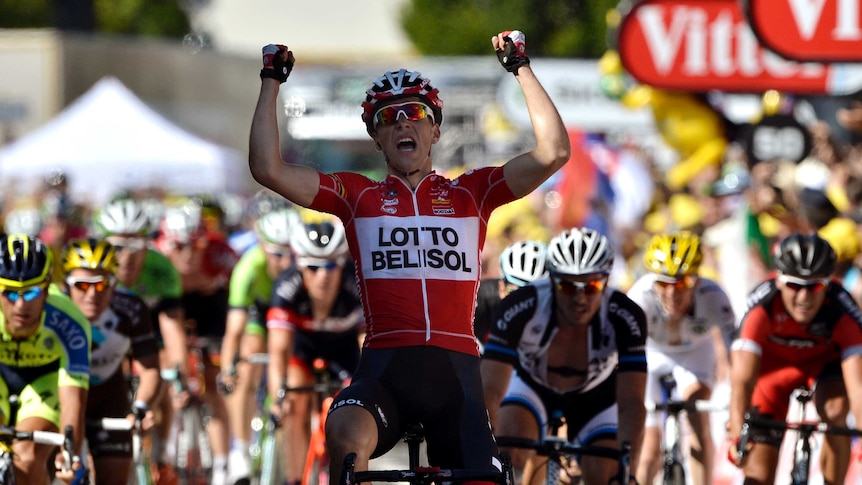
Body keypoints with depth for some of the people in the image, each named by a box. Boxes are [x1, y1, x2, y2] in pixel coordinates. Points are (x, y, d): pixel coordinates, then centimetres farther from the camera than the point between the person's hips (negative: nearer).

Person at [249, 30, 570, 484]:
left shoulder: (470, 193, 13)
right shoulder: (357, 195, 13)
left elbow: (553, 154, 3)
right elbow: (269, 169, 5)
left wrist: (522, 70, 4)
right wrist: (272, 81, 7)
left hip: (455, 366, 1)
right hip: (384, 365, -1)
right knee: (347, 435, -34)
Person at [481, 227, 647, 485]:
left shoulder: (625, 317, -35)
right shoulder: (520, 308, -37)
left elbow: (631, 404, -39)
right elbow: (490, 391, -41)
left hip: (595, 394, 1)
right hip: (531, 384, -1)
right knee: (510, 449, -30)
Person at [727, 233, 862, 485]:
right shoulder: (762, 308, -38)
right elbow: (742, 380, -44)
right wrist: (738, 435, -59)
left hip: (824, 359, 0)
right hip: (773, 362, 0)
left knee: (835, 413, -31)